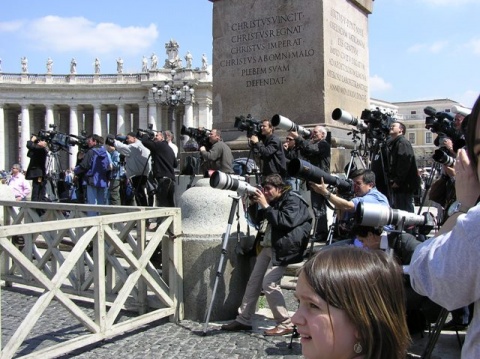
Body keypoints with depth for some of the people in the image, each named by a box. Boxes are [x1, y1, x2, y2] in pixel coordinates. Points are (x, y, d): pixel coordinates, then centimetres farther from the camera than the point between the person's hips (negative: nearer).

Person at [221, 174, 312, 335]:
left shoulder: (293, 200, -9)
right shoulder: (273, 201, 16)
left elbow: (286, 221, -24)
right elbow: (257, 220, 21)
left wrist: (265, 206, -20)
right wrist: (254, 204, 5)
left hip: (281, 249, -9)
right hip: (267, 247, 9)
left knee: (269, 283, -17)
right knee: (253, 281, 9)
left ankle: (285, 325, -7)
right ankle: (243, 320, 19)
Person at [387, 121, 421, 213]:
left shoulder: (403, 142, -7)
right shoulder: (393, 143, 21)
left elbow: (405, 162, -20)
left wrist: (397, 181, -21)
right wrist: (392, 180, 12)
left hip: (404, 184, -10)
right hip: (398, 185, 10)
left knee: (405, 211, -8)